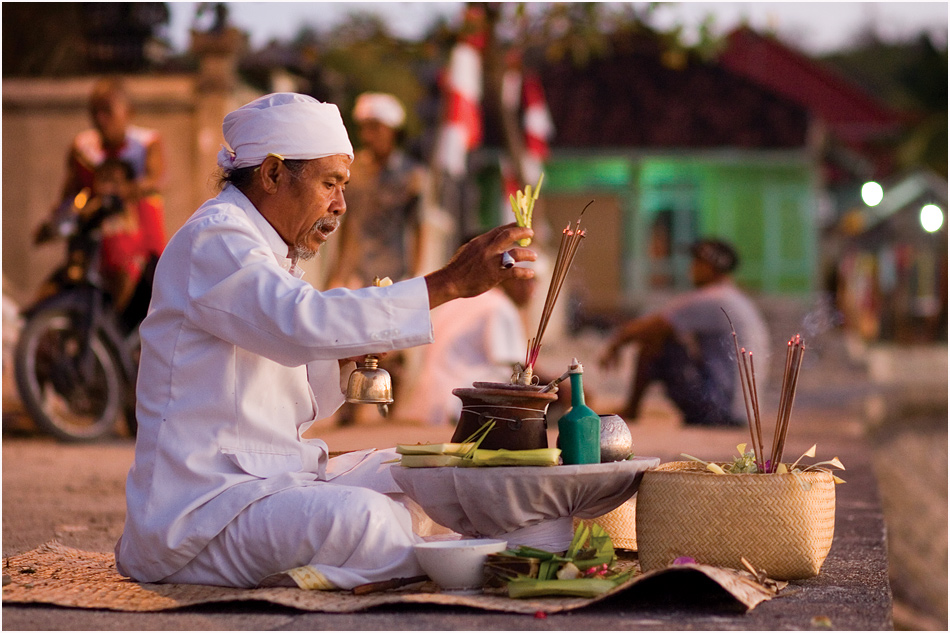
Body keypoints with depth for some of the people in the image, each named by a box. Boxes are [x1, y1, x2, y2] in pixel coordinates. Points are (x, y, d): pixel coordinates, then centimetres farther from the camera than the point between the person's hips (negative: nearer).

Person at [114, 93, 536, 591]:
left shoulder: (261, 251, 21)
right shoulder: (212, 240, -11)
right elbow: (303, 320, -32)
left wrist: (343, 358, 4)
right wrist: (447, 284, -31)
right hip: (199, 510, -11)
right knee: (357, 515, -32)